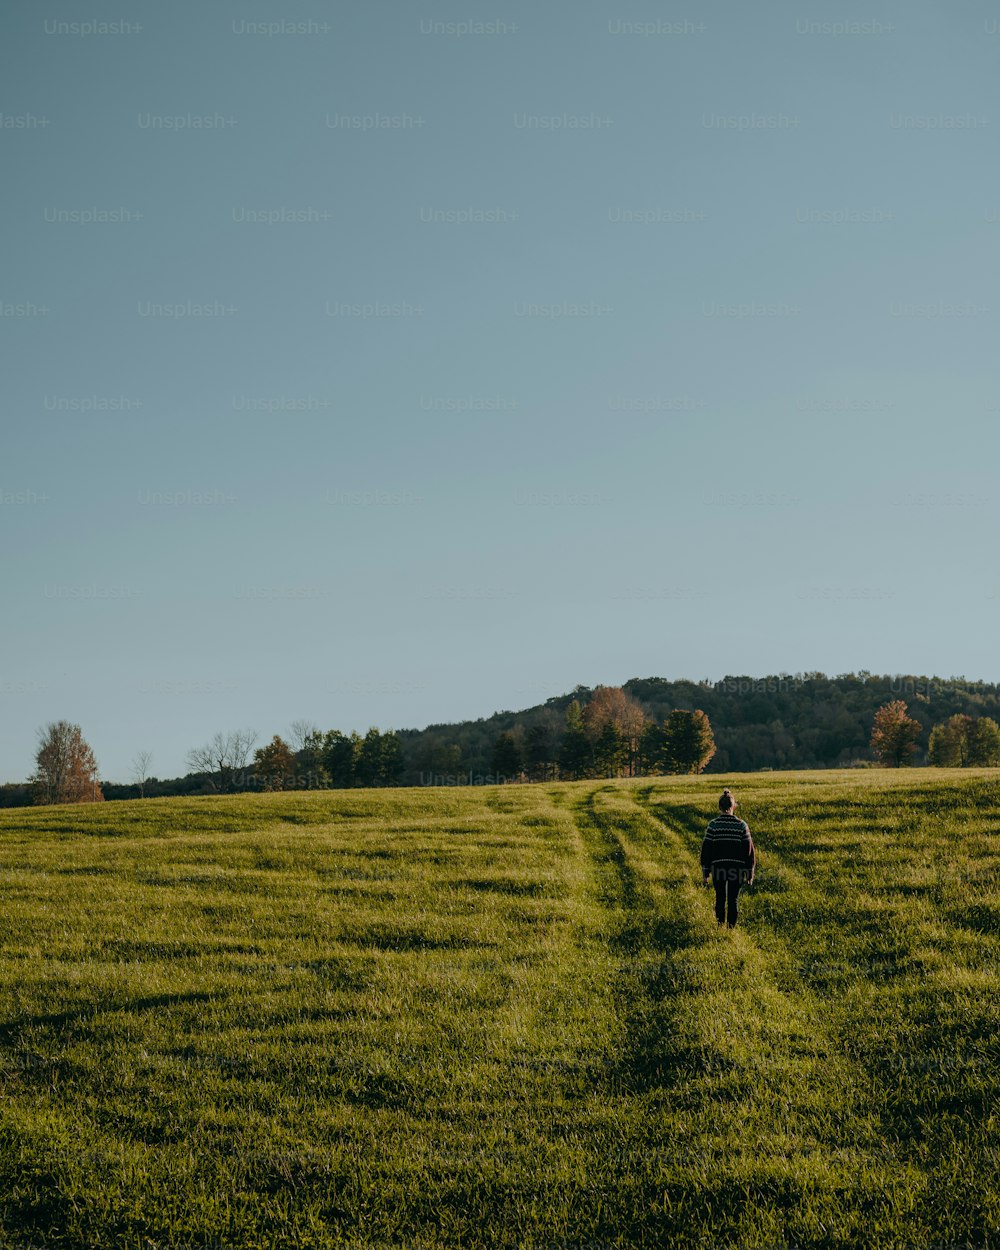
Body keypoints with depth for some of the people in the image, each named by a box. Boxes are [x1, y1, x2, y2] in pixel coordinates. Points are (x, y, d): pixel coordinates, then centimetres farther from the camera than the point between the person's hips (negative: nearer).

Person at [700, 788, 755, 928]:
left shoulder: (713, 825, -6)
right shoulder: (742, 825, -4)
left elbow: (706, 849, -4)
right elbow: (749, 850, -1)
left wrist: (705, 872, 5)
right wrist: (750, 874, 7)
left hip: (718, 867, 0)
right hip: (737, 868, 0)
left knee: (720, 898, 14)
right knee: (733, 900, 8)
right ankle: (731, 928, 7)